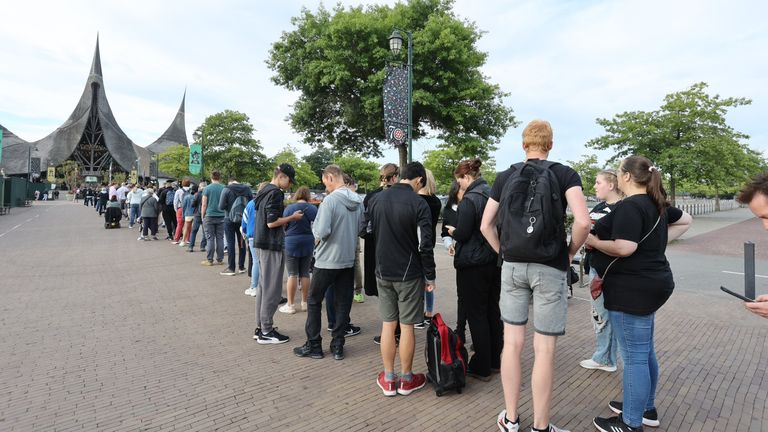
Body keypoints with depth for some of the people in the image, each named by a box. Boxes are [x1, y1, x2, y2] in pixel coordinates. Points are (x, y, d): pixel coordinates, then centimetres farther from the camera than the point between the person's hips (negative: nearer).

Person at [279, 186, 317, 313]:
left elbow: (283, 226, -3)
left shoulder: (289, 208, -9)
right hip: (308, 244, 3)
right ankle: (305, 303, 18)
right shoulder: (314, 209, 0)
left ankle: (291, 305, 6)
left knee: (292, 274, 1)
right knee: (305, 274, 11)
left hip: (292, 243, -3)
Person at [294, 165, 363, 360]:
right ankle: (338, 347, 17)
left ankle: (314, 345, 17)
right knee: (343, 304, 11)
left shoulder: (330, 200, -17)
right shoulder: (358, 201, 3)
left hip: (327, 261, -5)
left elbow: (322, 231, -21)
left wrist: (315, 230, -1)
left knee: (314, 302, 11)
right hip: (348, 260, 6)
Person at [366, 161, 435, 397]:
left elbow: (366, 231, 9)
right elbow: (426, 244, -16)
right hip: (409, 273, -4)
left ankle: (388, 379, 21)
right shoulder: (418, 203, -13)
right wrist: (430, 276, -6)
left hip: (383, 272, 4)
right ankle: (406, 379, 20)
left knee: (388, 324, 12)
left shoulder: (376, 199, 3)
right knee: (407, 326, 7)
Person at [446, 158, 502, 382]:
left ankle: (481, 367, 10)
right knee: (493, 311, 16)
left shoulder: (469, 200, -18)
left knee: (476, 315, 1)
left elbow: (462, 234, -19)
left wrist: (453, 231, 1)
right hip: (495, 261, 8)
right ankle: (495, 360, 29)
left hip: (473, 265, -8)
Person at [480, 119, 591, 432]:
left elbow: (485, 225, 5)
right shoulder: (565, 174, -2)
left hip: (512, 266, 3)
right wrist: (570, 252, 0)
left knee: (512, 343, 11)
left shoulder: (505, 177, 6)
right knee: (544, 349, 5)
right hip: (549, 267, -2)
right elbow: (583, 221, -15)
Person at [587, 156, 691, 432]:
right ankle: (646, 409, 34)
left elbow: (624, 248, -26)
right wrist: (660, 240, 17)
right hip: (649, 284, 10)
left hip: (633, 288, -10)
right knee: (644, 351, 20)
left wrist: (594, 242, -11)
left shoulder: (630, 206, -18)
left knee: (634, 356, -1)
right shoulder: (656, 204, 12)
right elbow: (686, 220, 27)